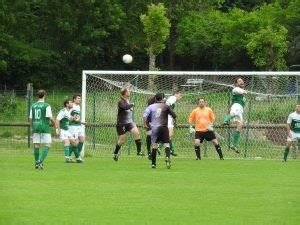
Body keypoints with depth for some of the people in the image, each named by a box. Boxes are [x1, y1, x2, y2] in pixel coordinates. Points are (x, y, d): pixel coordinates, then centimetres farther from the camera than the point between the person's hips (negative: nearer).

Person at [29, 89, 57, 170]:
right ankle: (40, 161, -17)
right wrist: (55, 125, 8)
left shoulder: (33, 106, 7)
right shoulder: (47, 106, -8)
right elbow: (50, 118, -10)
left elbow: (30, 119, 10)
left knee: (36, 145, 10)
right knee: (47, 145, -2)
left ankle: (37, 163, 15)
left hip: (36, 128, 5)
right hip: (45, 128, -5)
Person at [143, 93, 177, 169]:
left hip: (154, 128, 2)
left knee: (154, 146, 10)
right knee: (166, 145, -2)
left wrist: (145, 124, 8)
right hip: (164, 127, -2)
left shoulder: (151, 106, 5)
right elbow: (174, 115, 0)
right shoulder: (166, 106, 2)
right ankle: (167, 157, -30)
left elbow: (145, 115, -5)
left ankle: (153, 163, 10)